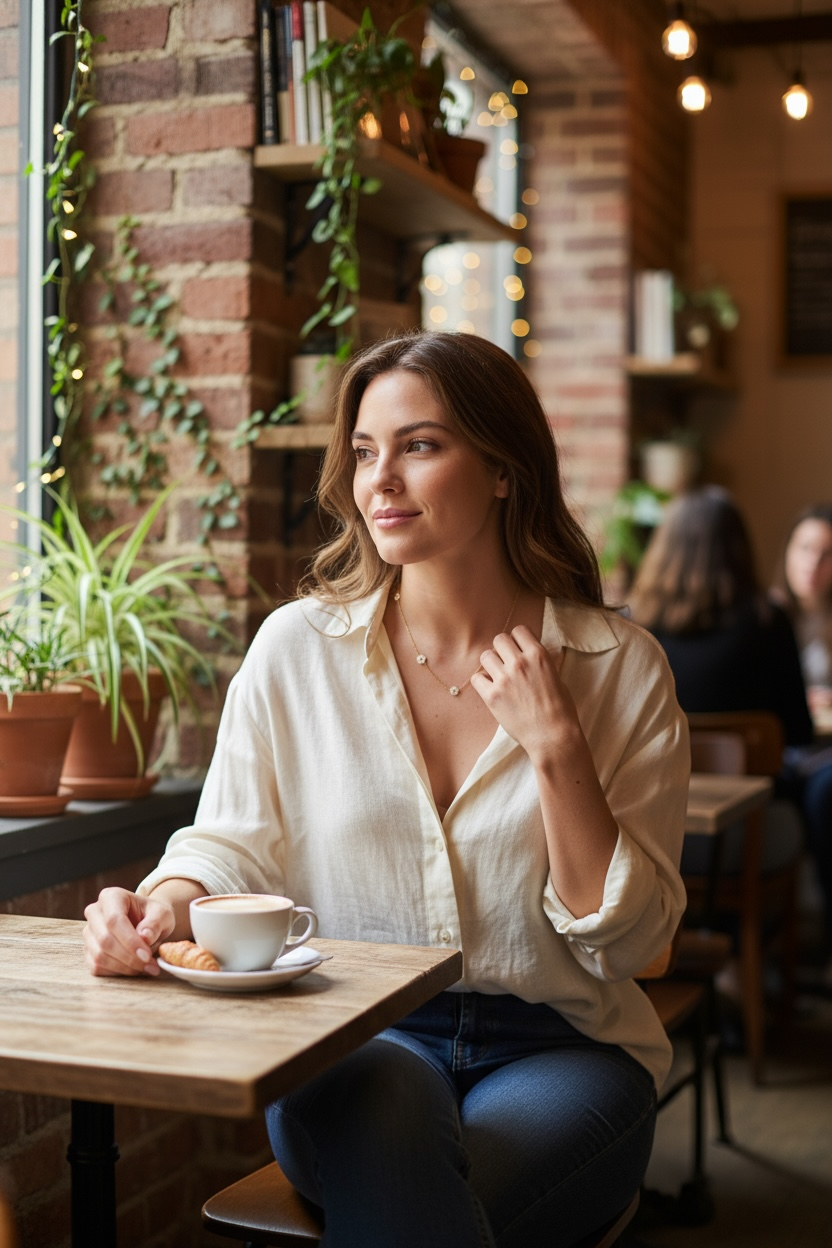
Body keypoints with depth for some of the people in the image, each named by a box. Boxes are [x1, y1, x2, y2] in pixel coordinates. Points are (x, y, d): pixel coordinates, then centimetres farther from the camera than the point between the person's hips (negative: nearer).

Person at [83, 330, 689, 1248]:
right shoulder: (297, 648, 2)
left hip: (556, 1046, 0)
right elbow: (234, 844, 4)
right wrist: (166, 903, -19)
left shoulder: (621, 668, -1)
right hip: (353, 1043, 1)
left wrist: (556, 747, -14)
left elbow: (628, 940, -3)